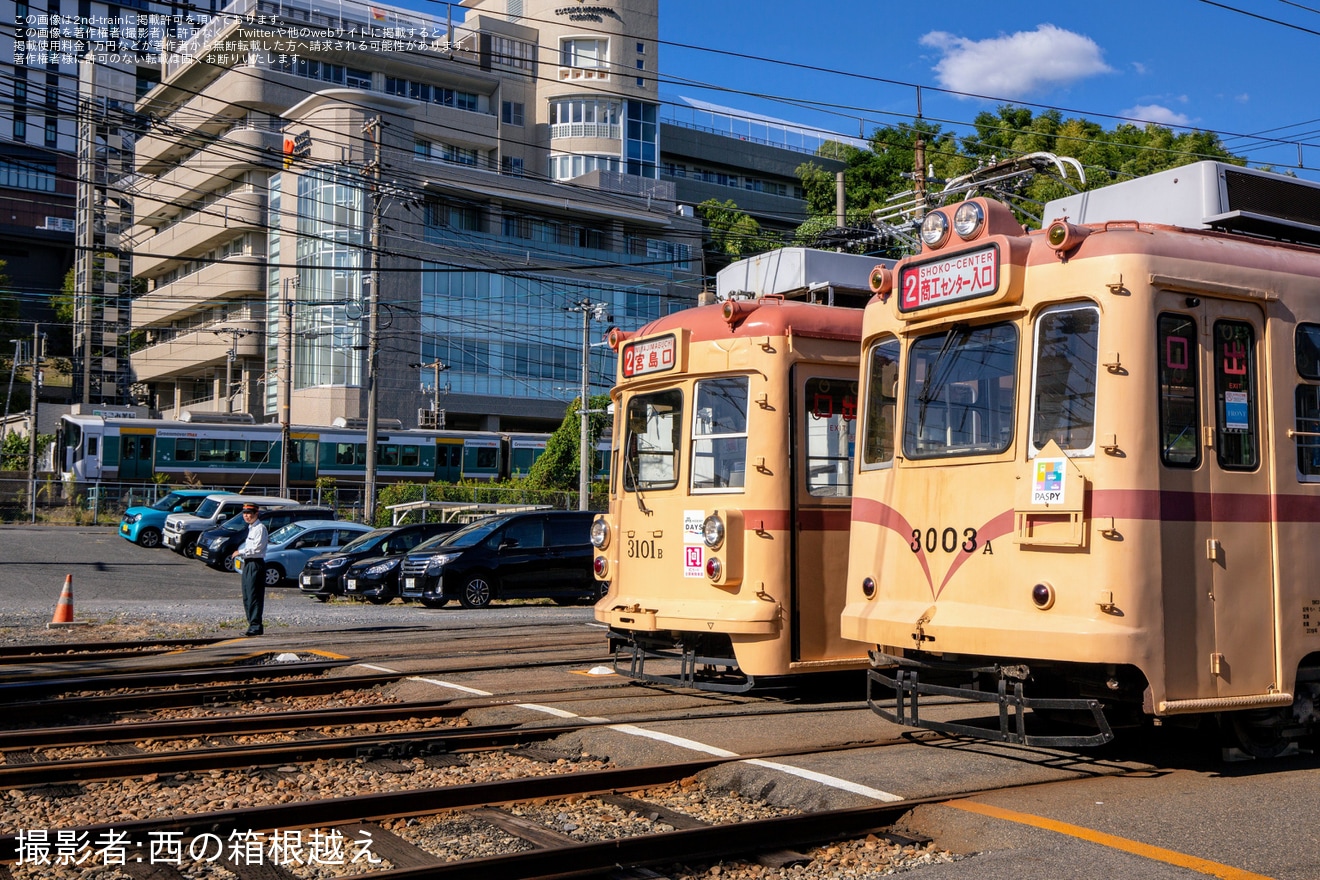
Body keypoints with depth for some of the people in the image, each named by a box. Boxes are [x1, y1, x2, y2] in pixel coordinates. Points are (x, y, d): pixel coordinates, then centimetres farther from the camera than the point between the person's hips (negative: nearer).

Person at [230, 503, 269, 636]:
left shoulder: (260, 528, -10)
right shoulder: (250, 528, 19)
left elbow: (257, 548, -19)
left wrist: (241, 552, -11)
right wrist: (240, 553, 9)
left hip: (256, 564, -10)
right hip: (248, 564, 10)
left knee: (254, 595, -11)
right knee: (247, 596, 11)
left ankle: (256, 626, -10)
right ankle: (252, 624, 16)